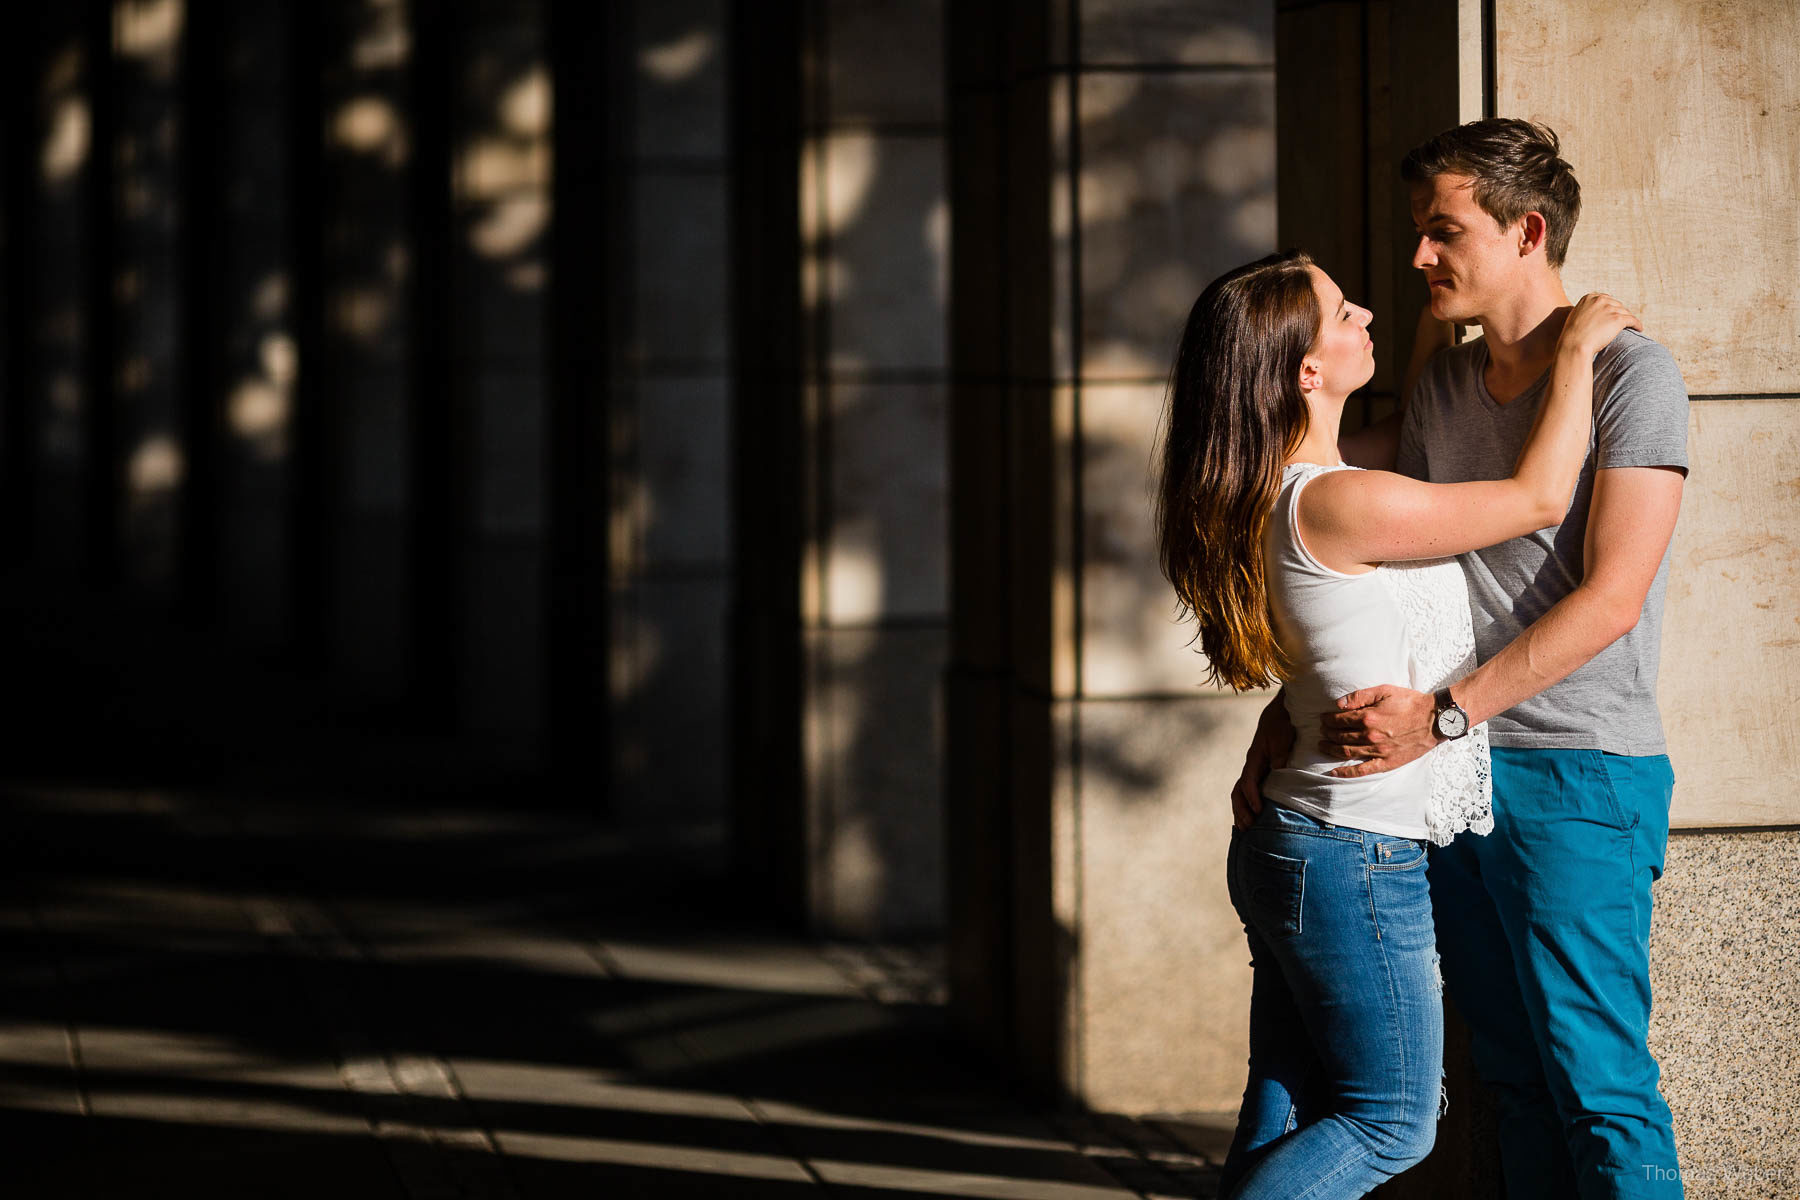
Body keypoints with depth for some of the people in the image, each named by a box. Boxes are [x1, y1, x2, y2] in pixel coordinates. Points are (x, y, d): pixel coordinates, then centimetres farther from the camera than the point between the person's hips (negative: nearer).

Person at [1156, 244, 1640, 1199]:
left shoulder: (1268, 501, 7)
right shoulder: (1336, 504, -21)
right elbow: (1539, 497, -12)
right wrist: (1577, 350, 1)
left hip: (1285, 841, 9)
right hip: (1354, 860, -9)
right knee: (1391, 1122, 2)